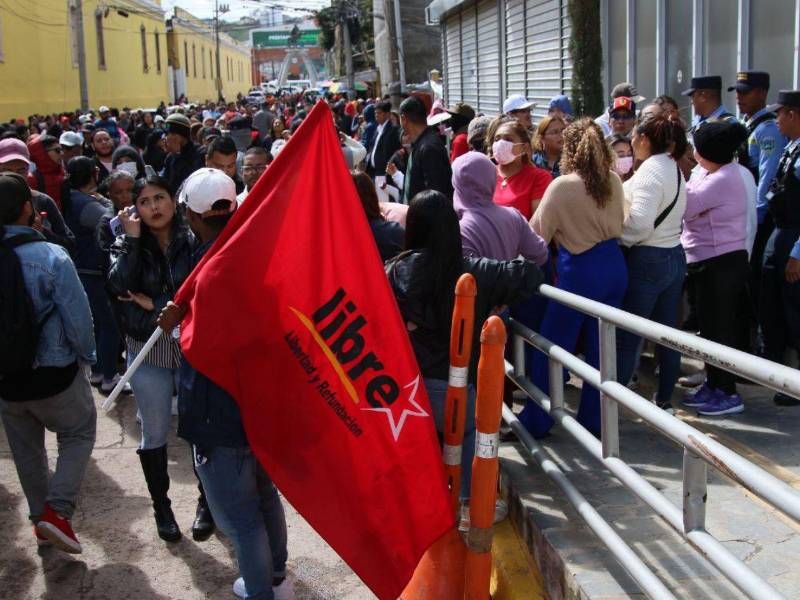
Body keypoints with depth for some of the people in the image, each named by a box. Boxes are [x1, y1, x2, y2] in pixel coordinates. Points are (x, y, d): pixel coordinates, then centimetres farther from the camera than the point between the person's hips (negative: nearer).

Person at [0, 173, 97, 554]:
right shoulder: (51, 257, -21)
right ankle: (57, 511, 2)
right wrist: (87, 356, 0)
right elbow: (78, 318, -18)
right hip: (54, 373, -4)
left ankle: (40, 518, 35)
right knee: (78, 436, 17)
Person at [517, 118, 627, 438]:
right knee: (600, 348, 14)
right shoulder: (614, 181, 3)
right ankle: (595, 420, 23)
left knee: (551, 348, 6)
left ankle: (535, 421, 15)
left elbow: (537, 235, -10)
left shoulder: (562, 186, -15)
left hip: (580, 270, -6)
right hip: (614, 267, 6)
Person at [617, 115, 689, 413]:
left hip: (648, 260, -9)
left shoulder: (650, 170, -16)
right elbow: (662, 214, 11)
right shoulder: (674, 169, 12)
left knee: (626, 337, -3)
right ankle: (665, 400, 22)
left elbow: (640, 221, -25)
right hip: (674, 256, 9)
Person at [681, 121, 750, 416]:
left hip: (723, 264, -10)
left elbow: (685, 207, -20)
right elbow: (691, 207, 3)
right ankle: (713, 385, 28)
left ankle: (728, 393, 8)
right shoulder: (708, 174, 10)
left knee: (720, 327, -2)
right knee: (709, 325, 16)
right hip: (707, 262, 10)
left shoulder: (723, 179, -20)